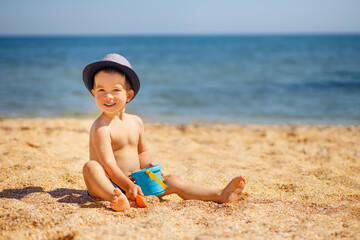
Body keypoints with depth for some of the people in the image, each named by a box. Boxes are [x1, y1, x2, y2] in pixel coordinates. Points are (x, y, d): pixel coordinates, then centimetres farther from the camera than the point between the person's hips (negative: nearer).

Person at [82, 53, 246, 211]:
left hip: (135, 181, 7)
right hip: (109, 184, -7)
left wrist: (148, 166, -1)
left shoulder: (136, 122, 9)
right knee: (90, 167, -36)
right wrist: (128, 186, -36)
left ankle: (220, 195, -5)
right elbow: (108, 163, -24)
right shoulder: (101, 127, -15)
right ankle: (116, 199, -61)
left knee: (173, 182, -3)